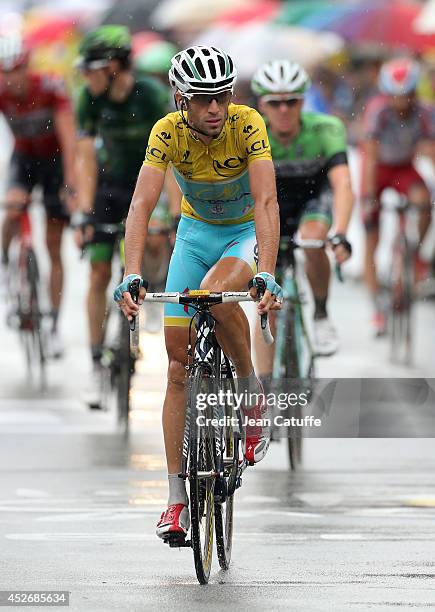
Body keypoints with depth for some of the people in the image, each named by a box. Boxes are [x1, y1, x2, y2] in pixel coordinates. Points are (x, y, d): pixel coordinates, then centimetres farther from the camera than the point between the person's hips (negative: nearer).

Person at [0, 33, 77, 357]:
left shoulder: (51, 88, -28)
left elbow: (68, 142, -30)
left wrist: (71, 188, -37)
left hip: (55, 158, -2)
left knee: (54, 247, -2)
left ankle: (55, 326, 4)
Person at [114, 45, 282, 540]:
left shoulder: (247, 125, -27)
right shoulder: (167, 132, -23)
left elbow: (266, 202, -36)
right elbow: (141, 205, -31)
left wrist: (266, 273, -49)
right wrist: (131, 275, -44)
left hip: (248, 232, -2)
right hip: (196, 232, 3)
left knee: (217, 293, -37)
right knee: (178, 361, -5)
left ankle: (253, 392, -10)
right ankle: (177, 498, -1)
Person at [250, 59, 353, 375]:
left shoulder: (325, 130, -31)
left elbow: (343, 185, -41)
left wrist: (340, 236, -57)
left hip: (315, 196, -1)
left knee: (313, 239, -35)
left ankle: (322, 314, -9)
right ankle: (264, 388, 1)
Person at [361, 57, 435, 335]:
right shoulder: (378, 110, -28)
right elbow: (370, 155, -33)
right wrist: (368, 197, -40)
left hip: (404, 168, 2)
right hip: (378, 168, -2)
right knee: (371, 242, -7)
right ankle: (378, 307, -1)